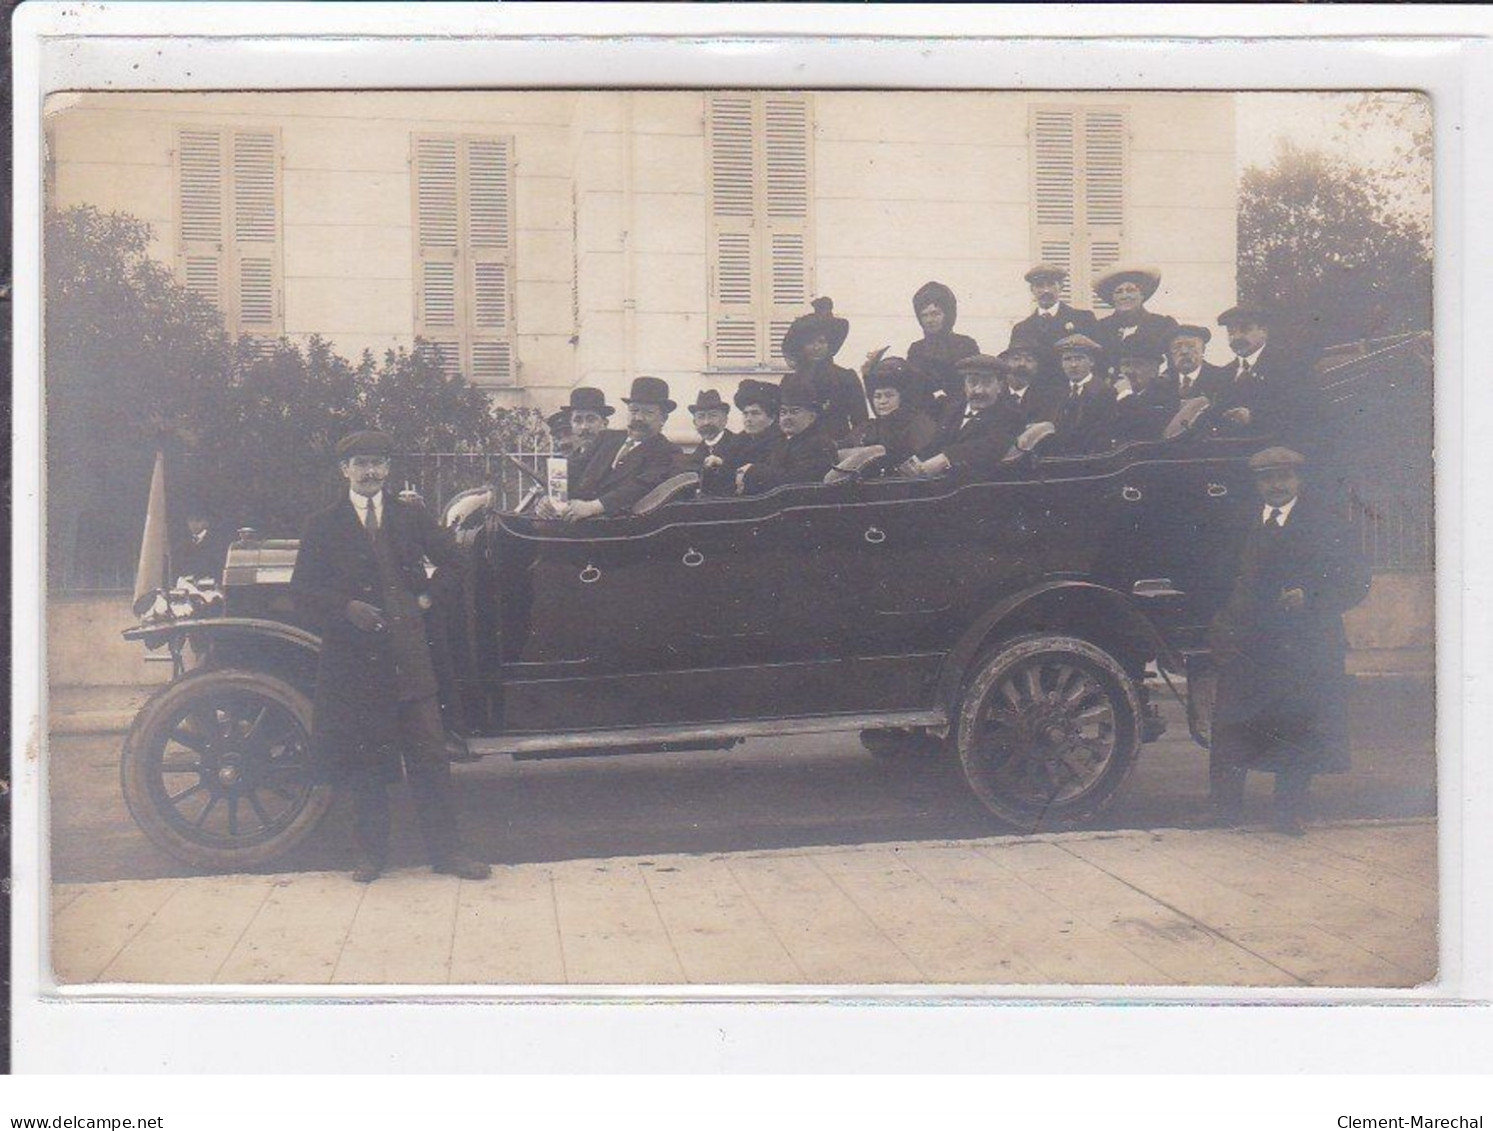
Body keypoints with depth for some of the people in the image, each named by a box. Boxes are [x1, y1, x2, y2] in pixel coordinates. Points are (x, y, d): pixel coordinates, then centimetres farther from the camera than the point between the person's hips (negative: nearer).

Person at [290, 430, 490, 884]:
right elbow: (303, 591, 0)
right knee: (365, 761, 6)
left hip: (409, 655, 1)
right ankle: (372, 852, 17)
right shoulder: (322, 527, 6)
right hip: (351, 657, -1)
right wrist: (346, 607, -14)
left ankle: (446, 850, 6)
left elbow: (455, 562, 12)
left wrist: (430, 596, 2)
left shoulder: (411, 517, 10)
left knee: (429, 756, -1)